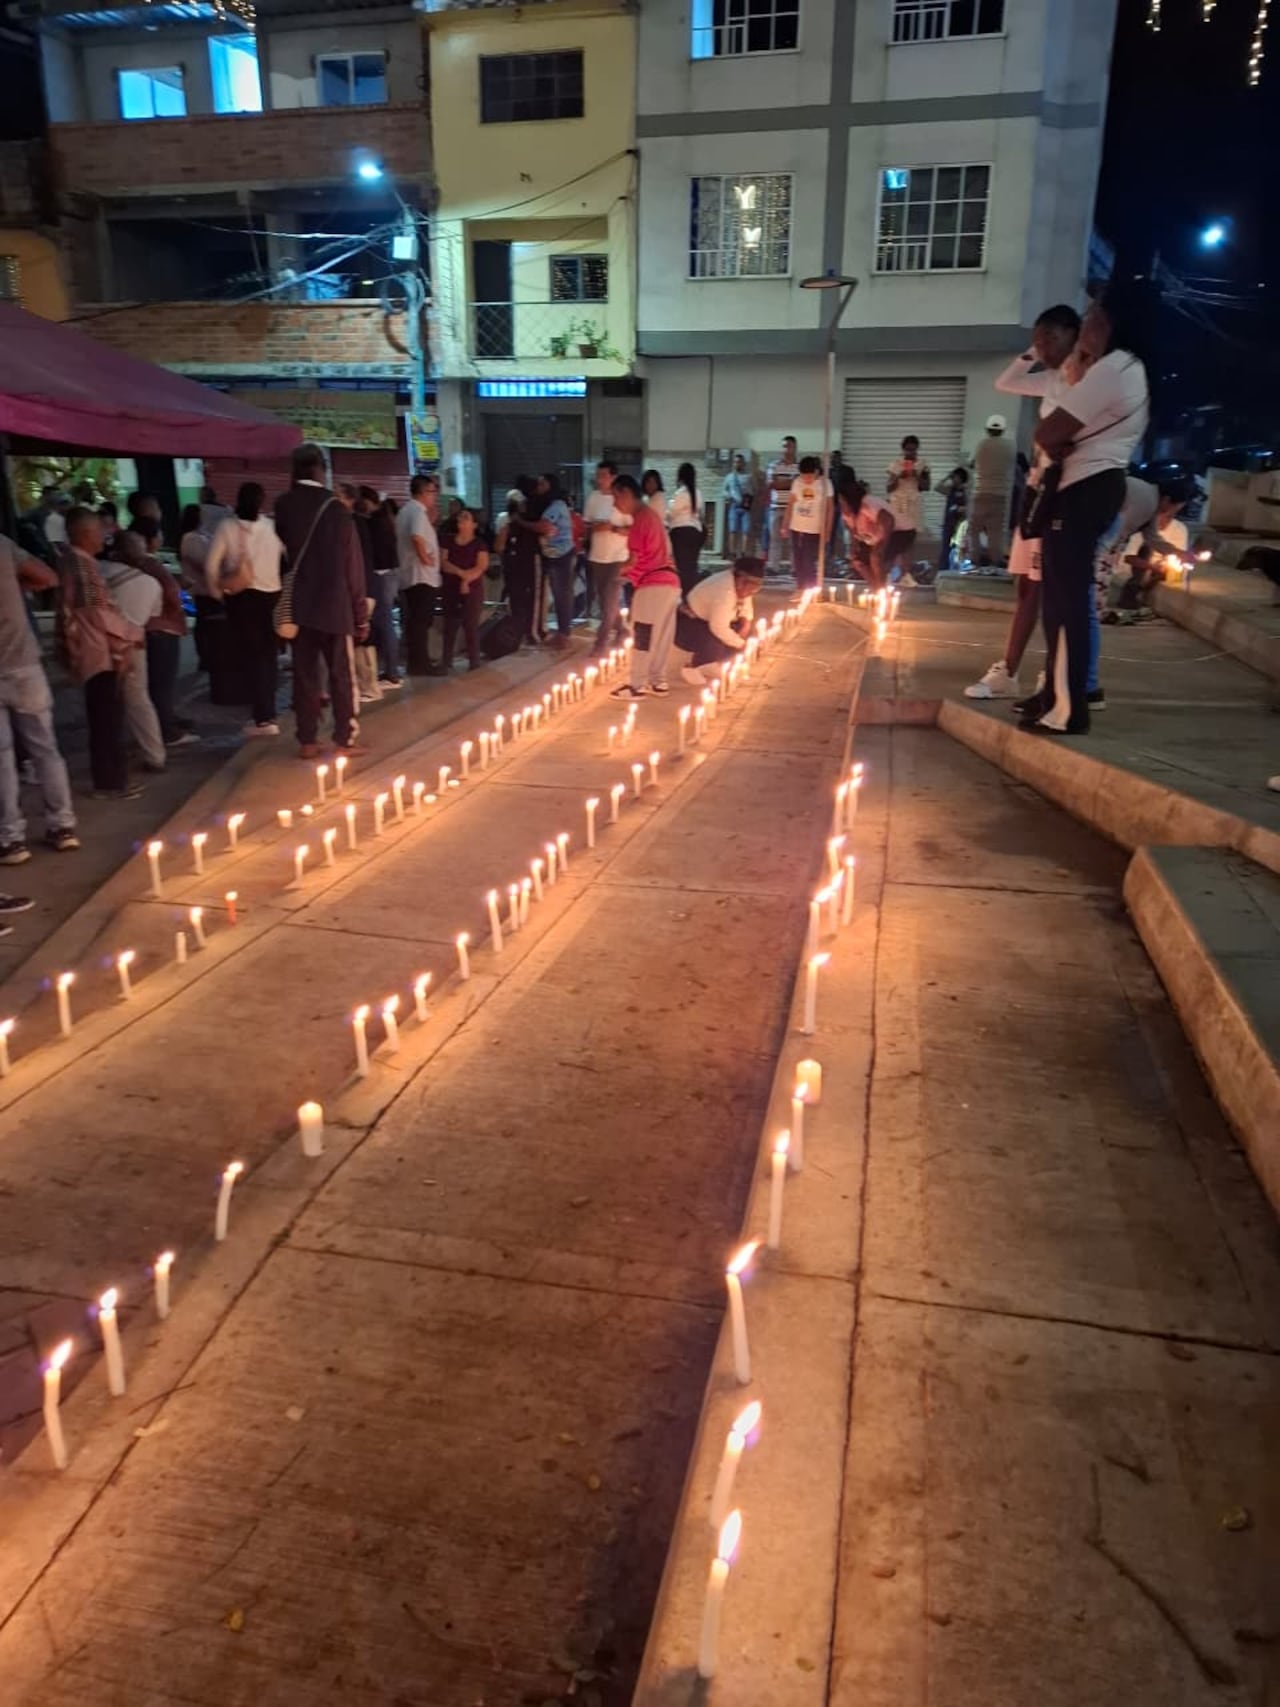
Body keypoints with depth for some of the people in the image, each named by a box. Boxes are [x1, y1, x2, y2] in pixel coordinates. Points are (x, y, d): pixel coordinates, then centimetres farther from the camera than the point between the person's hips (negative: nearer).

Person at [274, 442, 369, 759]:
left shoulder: (284, 506, 1)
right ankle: (345, 740, 7)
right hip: (333, 604, -3)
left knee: (304, 674, 8)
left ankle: (307, 741, 11)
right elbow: (352, 565, -7)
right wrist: (360, 613, -2)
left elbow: (281, 551, 6)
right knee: (342, 674, 5)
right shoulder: (333, 507, -9)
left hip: (298, 605, 3)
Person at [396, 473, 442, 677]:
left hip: (408, 575, 10)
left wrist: (431, 520, 15)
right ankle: (421, 663, -2)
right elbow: (417, 537, -32)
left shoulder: (405, 510, 16)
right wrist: (425, 558, -20)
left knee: (415, 621, 13)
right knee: (422, 622, -5)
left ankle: (416, 662, 18)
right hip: (422, 576, -10)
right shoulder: (418, 511, -15)